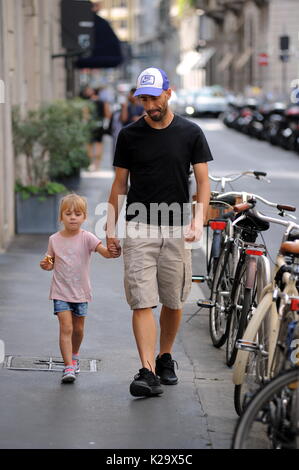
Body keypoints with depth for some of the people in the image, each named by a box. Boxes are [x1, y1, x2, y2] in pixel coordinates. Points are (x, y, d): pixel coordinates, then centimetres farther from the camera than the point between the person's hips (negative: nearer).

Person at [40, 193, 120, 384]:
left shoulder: (86, 238, -8)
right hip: (61, 291, 0)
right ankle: (68, 367, -13)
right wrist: (46, 265, -11)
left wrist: (111, 252, -47)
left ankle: (74, 356, 42)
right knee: (66, 328, -12)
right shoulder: (54, 240, -1)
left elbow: (103, 250, -25)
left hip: (81, 291, 0)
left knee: (78, 329, 15)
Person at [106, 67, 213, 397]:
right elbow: (120, 184, 10)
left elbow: (203, 181, 2)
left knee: (173, 302, 9)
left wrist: (198, 218, -14)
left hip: (176, 229, 1)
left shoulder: (190, 133, 3)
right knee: (142, 302, -10)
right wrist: (110, 226, 3)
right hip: (139, 227, 0)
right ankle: (148, 372, -15)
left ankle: (165, 358, 30)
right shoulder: (129, 135, 5)